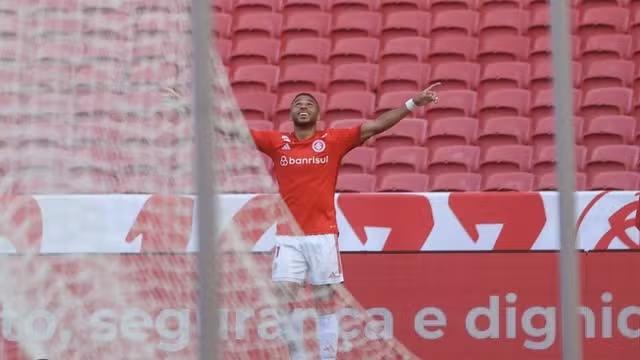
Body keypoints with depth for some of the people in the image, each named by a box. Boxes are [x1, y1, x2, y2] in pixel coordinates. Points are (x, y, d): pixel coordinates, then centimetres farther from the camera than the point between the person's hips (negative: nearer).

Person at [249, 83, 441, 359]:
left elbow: (375, 126, 0)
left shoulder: (333, 141, 3)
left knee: (326, 306, 4)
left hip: (323, 236, -1)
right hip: (288, 238, 1)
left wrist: (413, 103, -7)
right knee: (282, 303, -3)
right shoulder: (277, 142, 6)